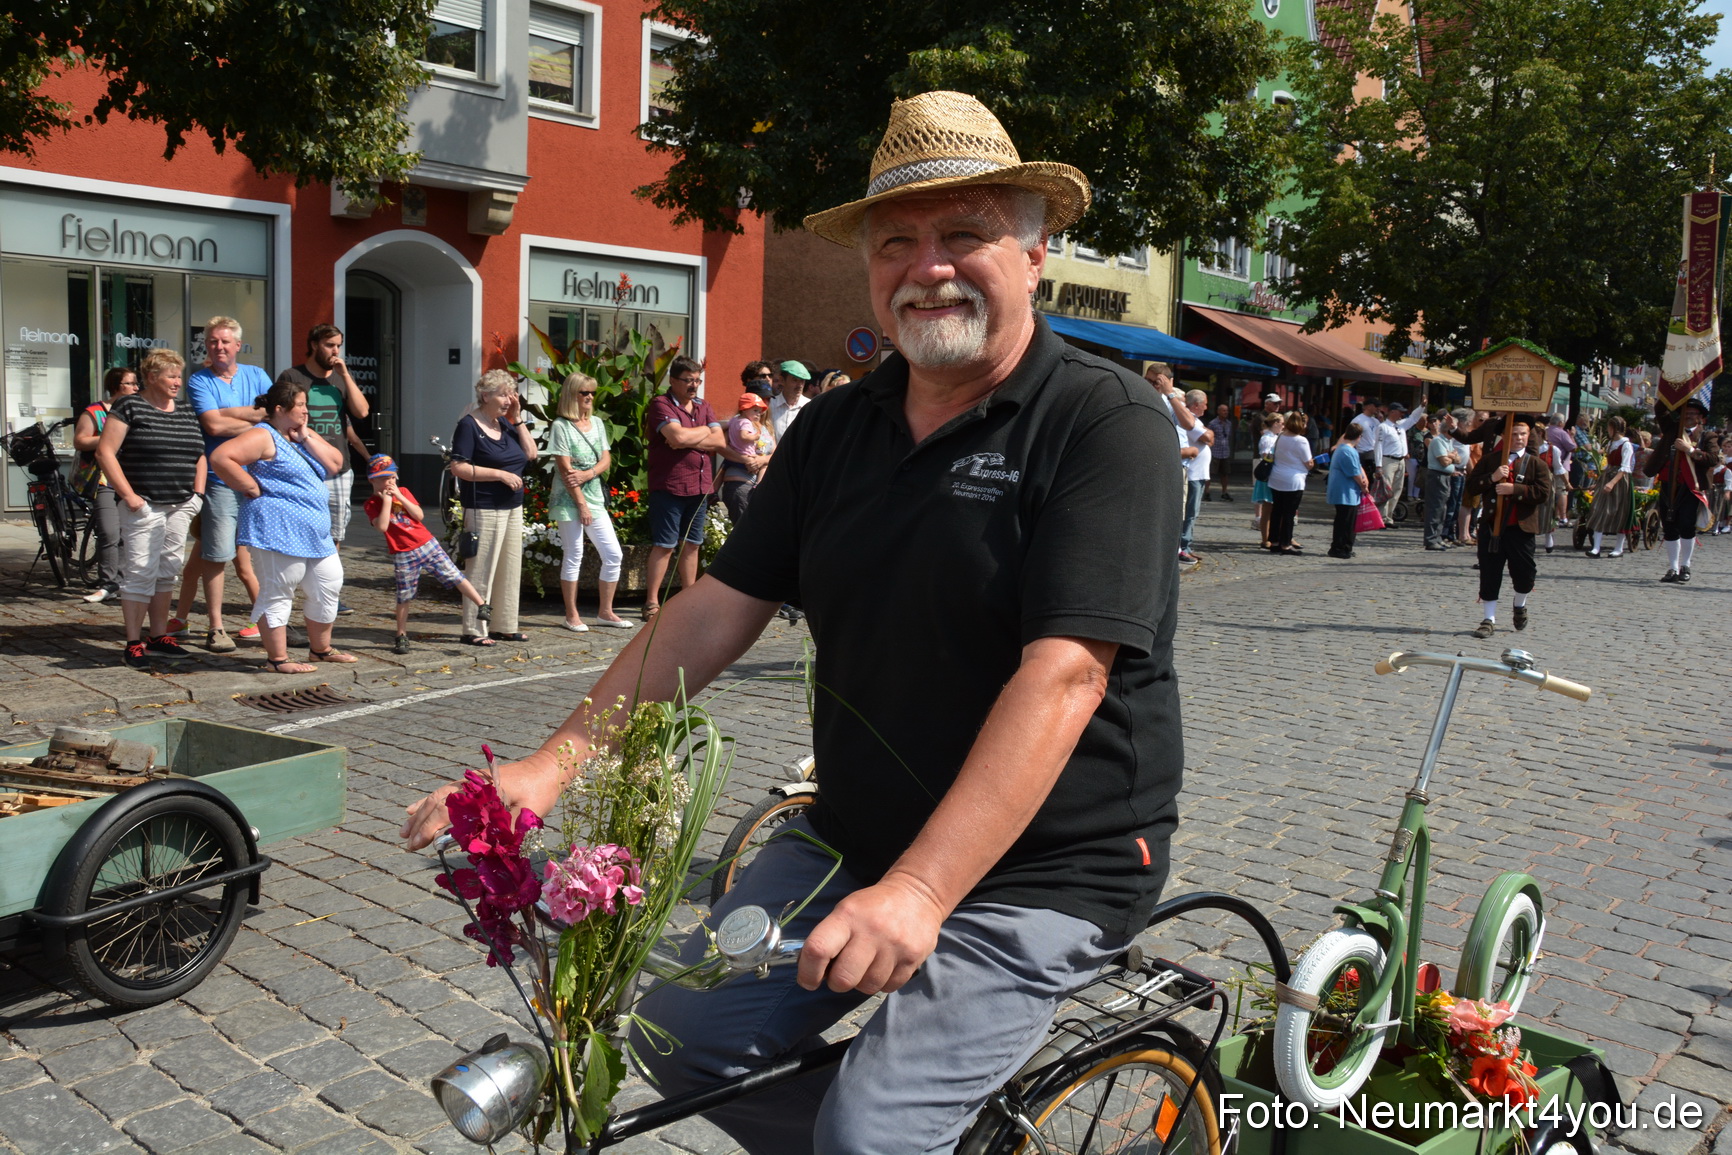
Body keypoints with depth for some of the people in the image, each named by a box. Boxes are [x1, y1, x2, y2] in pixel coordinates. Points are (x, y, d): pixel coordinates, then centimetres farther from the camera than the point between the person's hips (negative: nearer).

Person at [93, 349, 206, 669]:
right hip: (145, 506, -6)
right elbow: (105, 453, -9)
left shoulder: (185, 410, 15)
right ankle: (134, 643, -1)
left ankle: (159, 636, 19)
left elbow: (199, 454, 22)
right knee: (140, 572, -6)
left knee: (167, 572, 11)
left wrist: (198, 492, 9)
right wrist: (128, 495, -14)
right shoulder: (129, 407, -4)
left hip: (180, 507, 6)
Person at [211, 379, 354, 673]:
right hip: (278, 531, -9)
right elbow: (220, 457, -20)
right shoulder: (263, 437, -9)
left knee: (328, 587, 12)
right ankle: (278, 659, 3)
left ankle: (321, 648, 26)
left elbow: (336, 463, 8)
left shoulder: (305, 435, 17)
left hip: (314, 532, 9)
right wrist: (252, 488, -16)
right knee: (278, 593, -3)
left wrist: (307, 438, -1)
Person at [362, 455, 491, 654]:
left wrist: (400, 497, -11)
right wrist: (386, 501, -16)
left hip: (427, 544, 2)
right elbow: (382, 526, -21)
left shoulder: (403, 492, 7)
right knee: (404, 597, 6)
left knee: (454, 575, -7)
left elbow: (420, 515, -4)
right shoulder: (371, 504, -4)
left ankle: (482, 605, -7)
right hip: (403, 556, -2)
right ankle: (401, 636, 18)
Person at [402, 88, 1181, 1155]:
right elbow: (718, 610, 2)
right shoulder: (835, 430, 5)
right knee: (688, 1037, -2)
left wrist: (919, 891, -33)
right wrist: (553, 764, -8)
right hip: (856, 833, 6)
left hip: (1044, 867, -6)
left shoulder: (1108, 423, -15)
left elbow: (1061, 676, -25)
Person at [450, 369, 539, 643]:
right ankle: (474, 631, 2)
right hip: (484, 509, -8)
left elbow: (531, 454, 10)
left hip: (513, 508, 8)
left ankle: (505, 626, 20)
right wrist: (500, 474, -17)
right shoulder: (469, 425, -9)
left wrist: (517, 419, 4)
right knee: (482, 569, -5)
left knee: (510, 569, 11)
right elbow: (459, 468, -16)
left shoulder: (506, 423, 14)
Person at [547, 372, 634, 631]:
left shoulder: (597, 423, 12)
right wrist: (581, 504, -15)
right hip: (569, 500, -6)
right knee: (574, 556, -1)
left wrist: (588, 474, -13)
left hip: (595, 497, 6)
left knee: (614, 555, 3)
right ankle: (572, 615, 10)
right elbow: (565, 469, -12)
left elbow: (606, 459, 7)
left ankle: (605, 612, 14)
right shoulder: (561, 426, -7)